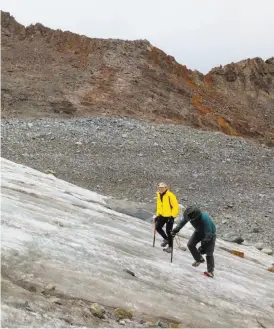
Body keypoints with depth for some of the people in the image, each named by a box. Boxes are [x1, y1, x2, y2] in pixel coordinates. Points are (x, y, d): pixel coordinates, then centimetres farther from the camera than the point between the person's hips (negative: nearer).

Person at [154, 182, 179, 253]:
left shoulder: (170, 195, -19)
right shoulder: (158, 195, 5)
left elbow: (175, 206, -17)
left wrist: (172, 216, -19)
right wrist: (158, 215, 15)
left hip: (170, 216, -7)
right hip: (162, 215, 7)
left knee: (168, 231, -3)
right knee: (158, 227, 4)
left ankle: (170, 246, 13)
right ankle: (166, 239, 27)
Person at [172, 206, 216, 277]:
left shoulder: (205, 219, -43)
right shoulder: (189, 215, -26)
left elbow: (208, 234, -35)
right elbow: (182, 222, -2)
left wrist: (203, 246, -34)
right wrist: (175, 230, -2)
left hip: (210, 234, -6)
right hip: (199, 231, 6)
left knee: (209, 253, -8)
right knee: (190, 244, -4)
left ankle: (210, 271, 8)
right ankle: (199, 259, 18)